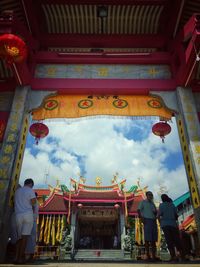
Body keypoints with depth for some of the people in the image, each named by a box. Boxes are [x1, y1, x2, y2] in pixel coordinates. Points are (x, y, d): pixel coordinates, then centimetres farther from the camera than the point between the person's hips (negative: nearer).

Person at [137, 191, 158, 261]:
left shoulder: (152, 203, 22)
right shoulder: (143, 202, 5)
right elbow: (138, 210, -4)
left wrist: (155, 212, 1)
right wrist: (141, 218, -17)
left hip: (154, 221, 6)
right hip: (147, 220, -6)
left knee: (153, 239, 5)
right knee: (147, 239, -8)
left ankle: (154, 256, 8)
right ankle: (147, 255, -6)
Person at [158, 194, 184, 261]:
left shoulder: (162, 205, 2)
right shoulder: (172, 204, 13)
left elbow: (159, 215, -6)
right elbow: (176, 215, 16)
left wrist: (160, 223, 9)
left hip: (165, 224, -3)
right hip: (173, 224, 4)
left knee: (169, 240, -7)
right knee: (177, 239, 6)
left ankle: (173, 256, -16)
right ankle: (182, 255, -1)